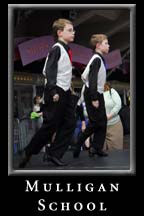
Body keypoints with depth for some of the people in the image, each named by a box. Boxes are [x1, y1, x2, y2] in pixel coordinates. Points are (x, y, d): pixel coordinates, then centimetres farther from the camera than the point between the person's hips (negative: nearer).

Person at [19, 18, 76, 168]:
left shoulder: (66, 49, 14)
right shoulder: (57, 49, -12)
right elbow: (50, 71, -18)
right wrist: (53, 91, -24)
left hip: (65, 91, 9)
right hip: (56, 92, -9)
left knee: (70, 123, 1)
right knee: (50, 125, -5)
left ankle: (55, 154, 5)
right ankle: (28, 153, 9)